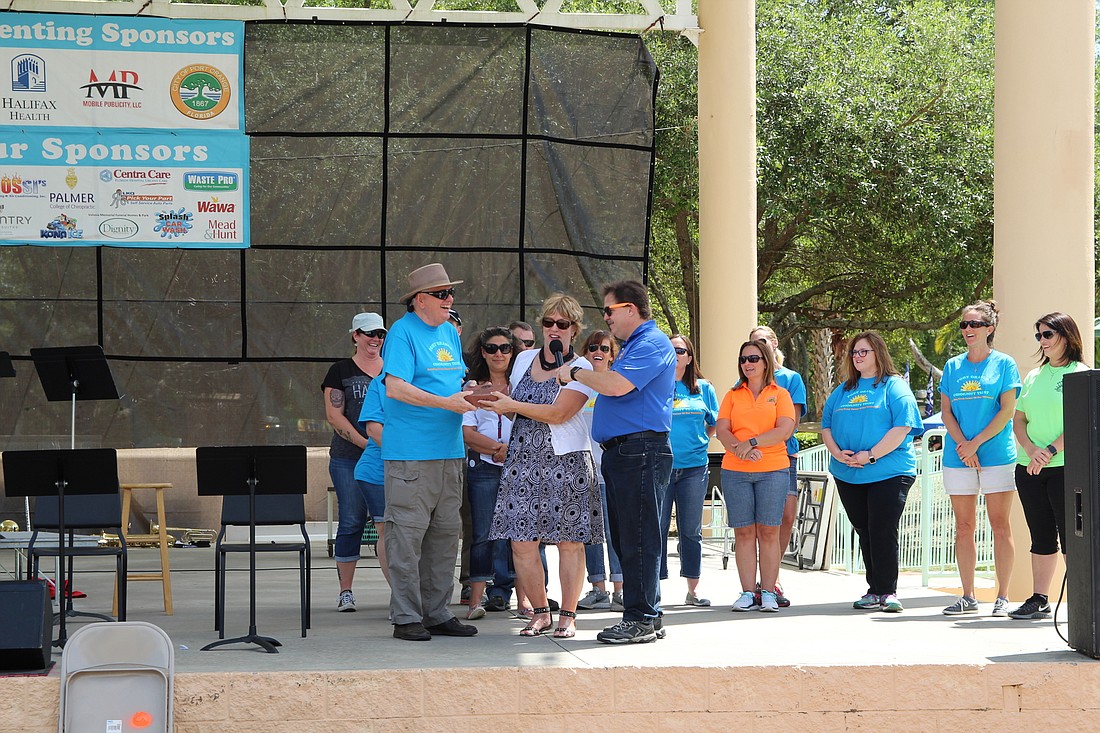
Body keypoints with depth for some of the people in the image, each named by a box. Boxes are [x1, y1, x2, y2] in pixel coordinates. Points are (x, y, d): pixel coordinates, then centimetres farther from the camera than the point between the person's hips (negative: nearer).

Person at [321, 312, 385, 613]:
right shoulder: (341, 370, 4)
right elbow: (334, 415, -3)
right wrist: (365, 443, -14)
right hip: (349, 459, -2)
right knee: (351, 521, -1)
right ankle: (345, 591, 5)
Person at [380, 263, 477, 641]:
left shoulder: (449, 332, 17)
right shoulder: (403, 332, -9)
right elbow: (396, 388, -18)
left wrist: (468, 393, 3)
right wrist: (446, 402, -20)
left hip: (449, 451, 9)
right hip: (410, 453, -8)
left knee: (445, 533, 10)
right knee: (407, 535, -6)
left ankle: (437, 613, 17)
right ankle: (406, 617, -1)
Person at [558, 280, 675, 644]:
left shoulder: (652, 344, -11)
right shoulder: (634, 345, 23)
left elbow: (616, 385, -23)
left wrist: (575, 373, -9)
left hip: (640, 452, -11)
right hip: (621, 451, 11)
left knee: (638, 539, -9)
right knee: (625, 538, 12)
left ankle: (642, 620, -7)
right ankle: (647, 616, 17)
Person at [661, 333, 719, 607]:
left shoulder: (703, 388, 9)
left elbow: (714, 424, 19)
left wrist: (698, 443, 8)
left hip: (694, 467, 2)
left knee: (691, 530, 6)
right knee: (657, 528, -3)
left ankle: (692, 590, 13)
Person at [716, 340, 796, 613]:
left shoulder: (780, 395, 7)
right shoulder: (733, 395, 14)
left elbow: (785, 430, -6)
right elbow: (722, 430, 4)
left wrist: (752, 442, -15)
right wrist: (739, 449, -15)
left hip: (773, 470, -2)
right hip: (735, 471, 2)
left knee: (768, 532, -3)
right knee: (744, 532, 0)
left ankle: (768, 593, 1)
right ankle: (748, 593, 2)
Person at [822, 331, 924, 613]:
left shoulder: (894, 387, -1)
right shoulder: (843, 390, 17)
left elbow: (902, 427, -12)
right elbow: (826, 426, 15)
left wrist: (870, 455, -18)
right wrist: (838, 454, -5)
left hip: (889, 472, -6)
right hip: (848, 476, 6)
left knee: (883, 533, -8)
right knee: (865, 534, 9)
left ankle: (887, 592, -1)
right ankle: (874, 591, 15)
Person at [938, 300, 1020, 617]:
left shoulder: (1003, 364, 2)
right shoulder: (953, 366, 12)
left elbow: (1007, 410, -5)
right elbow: (946, 412, 7)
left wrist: (976, 443, -12)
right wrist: (963, 446, -8)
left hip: (997, 455, -4)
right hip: (958, 458, 4)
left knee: (1000, 525, -3)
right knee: (964, 527, 5)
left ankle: (1002, 597, 1)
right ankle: (968, 597, 11)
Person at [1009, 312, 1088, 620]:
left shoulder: (1081, 374, -2)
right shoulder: (1033, 376, 16)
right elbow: (1018, 420, 12)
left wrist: (1050, 451, -18)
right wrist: (1032, 451, -6)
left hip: (1065, 467, -6)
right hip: (1029, 468, 6)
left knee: (1070, 536, -6)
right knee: (1041, 536, 9)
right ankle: (1039, 600, 12)